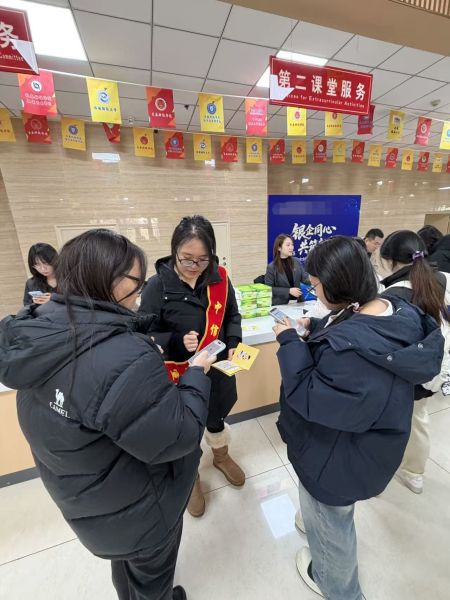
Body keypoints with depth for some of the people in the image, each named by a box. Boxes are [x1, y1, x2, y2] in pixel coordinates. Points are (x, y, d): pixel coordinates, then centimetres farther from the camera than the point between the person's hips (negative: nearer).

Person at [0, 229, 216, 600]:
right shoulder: (125, 359, -41)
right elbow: (176, 439, -30)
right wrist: (197, 374, -19)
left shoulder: (39, 330, -14)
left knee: (125, 563, 37)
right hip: (138, 510, -6)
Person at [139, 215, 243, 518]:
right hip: (179, 375, -2)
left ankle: (221, 457, 63)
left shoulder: (219, 278, -10)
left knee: (217, 419, 29)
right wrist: (178, 342, -31)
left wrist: (233, 343, -11)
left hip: (217, 370, 3)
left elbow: (232, 315, 5)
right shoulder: (158, 286, -19)